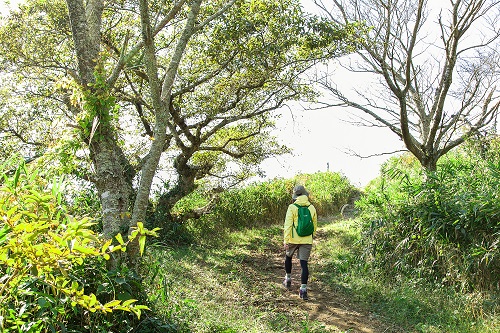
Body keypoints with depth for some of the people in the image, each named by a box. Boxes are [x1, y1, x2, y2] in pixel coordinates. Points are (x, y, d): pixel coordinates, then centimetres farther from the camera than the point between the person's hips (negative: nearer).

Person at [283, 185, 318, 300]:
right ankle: (303, 289, -5)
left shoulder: (292, 207, -9)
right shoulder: (312, 208, 3)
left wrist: (286, 240, -11)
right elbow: (314, 226, 12)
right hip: (307, 241, 2)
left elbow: (288, 225, -13)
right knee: (304, 263, 1)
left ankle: (288, 279, 35)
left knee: (288, 257, 24)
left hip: (294, 239, -2)